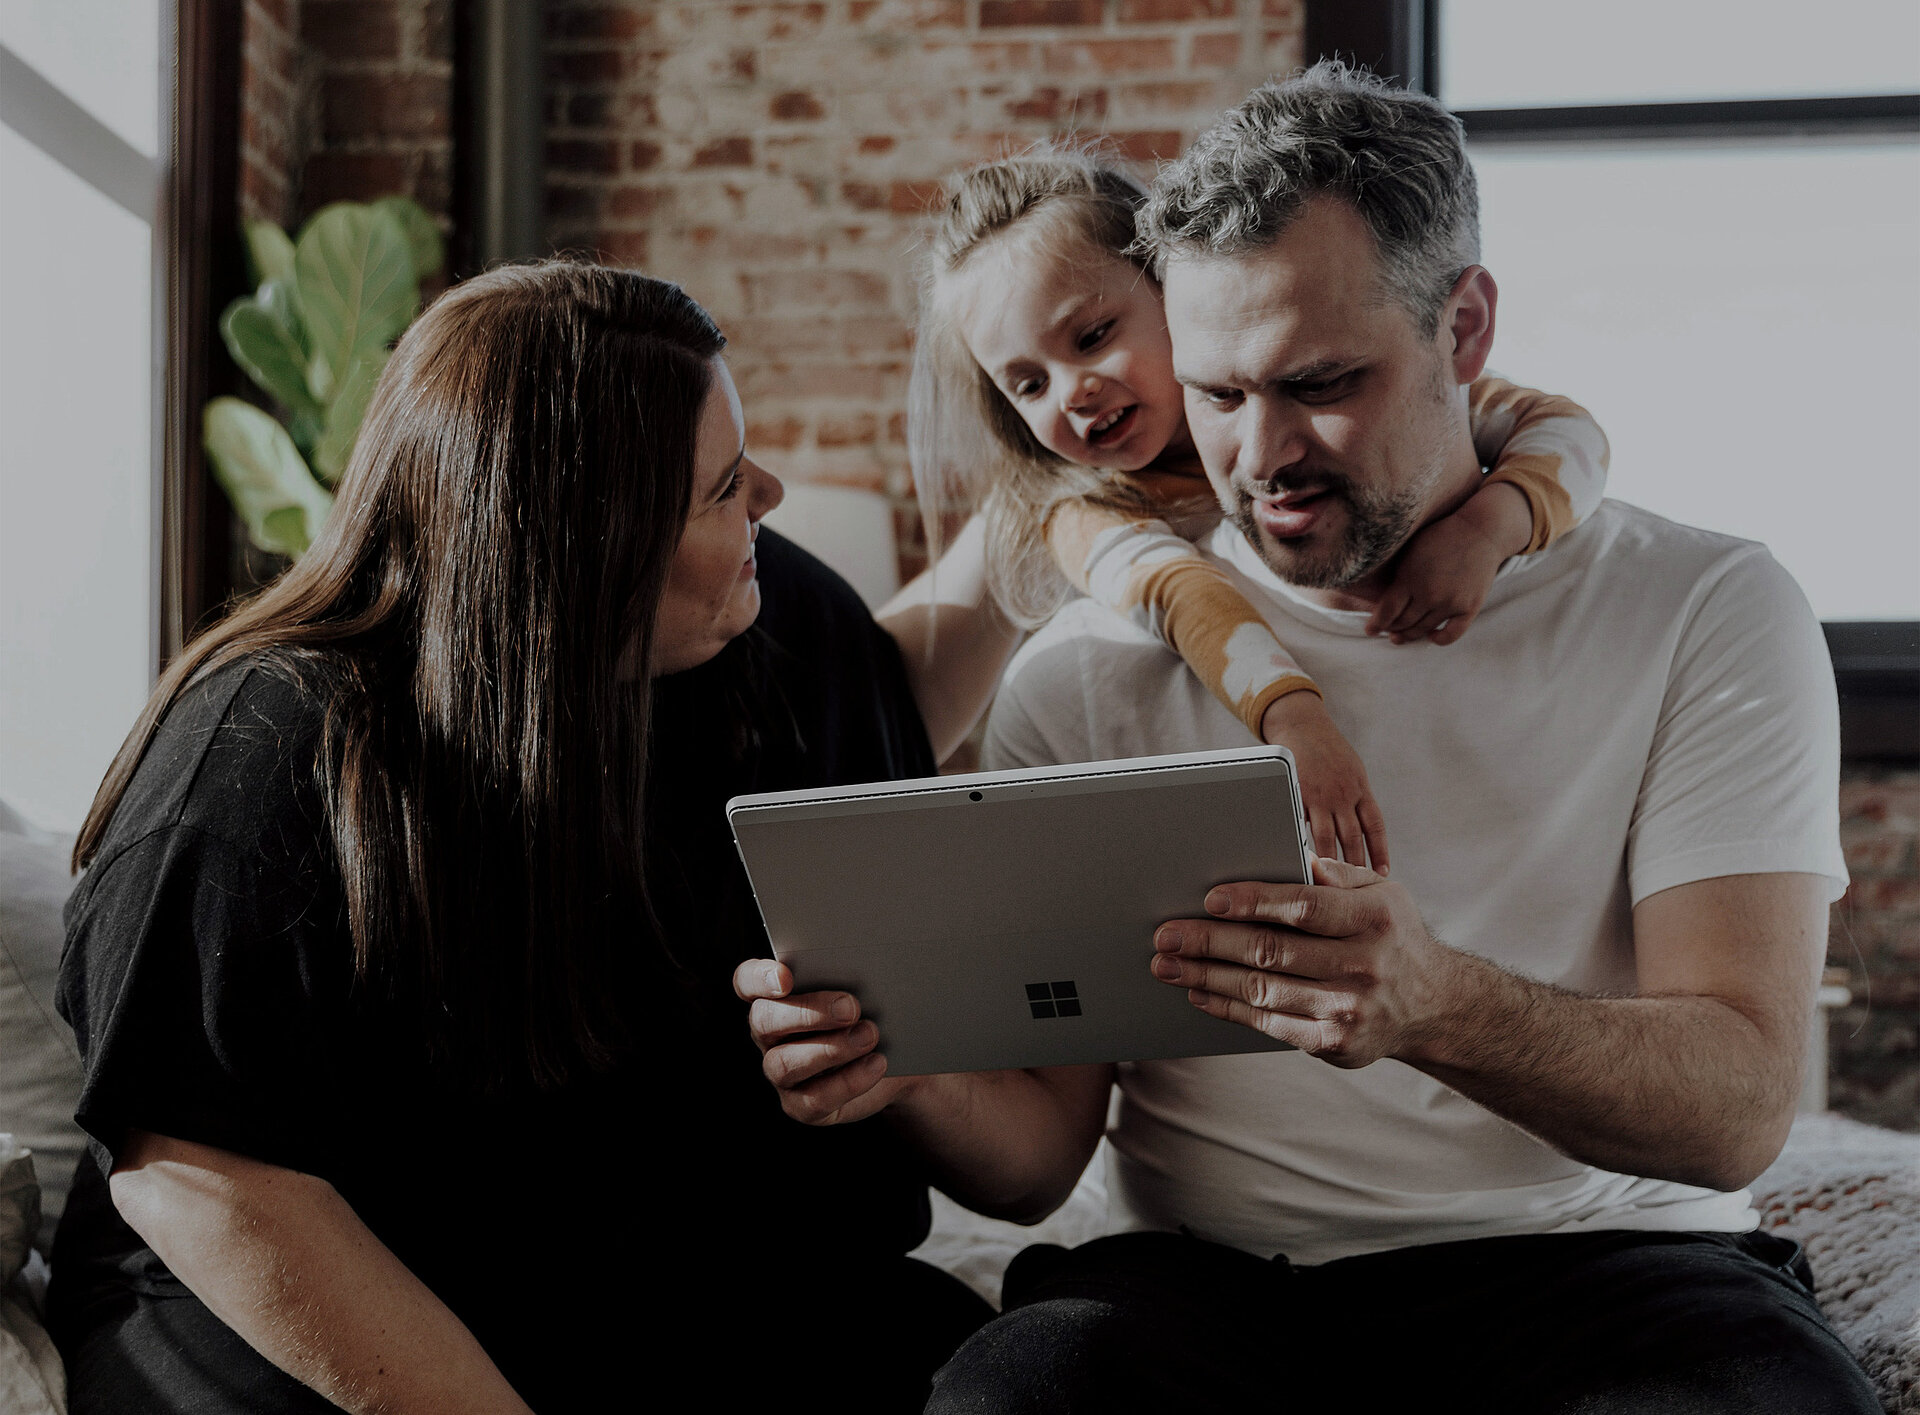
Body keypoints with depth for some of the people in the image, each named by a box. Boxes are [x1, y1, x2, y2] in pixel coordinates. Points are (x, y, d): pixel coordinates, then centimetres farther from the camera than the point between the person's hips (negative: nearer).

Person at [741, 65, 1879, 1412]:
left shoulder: (1701, 612, 4)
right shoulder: (1089, 675, 8)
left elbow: (1736, 1108, -7)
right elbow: (1037, 1146, 6)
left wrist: (1436, 1009, -28)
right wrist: (914, 1069, -19)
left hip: (1595, 1261, 0)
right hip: (1208, 1282, 1)